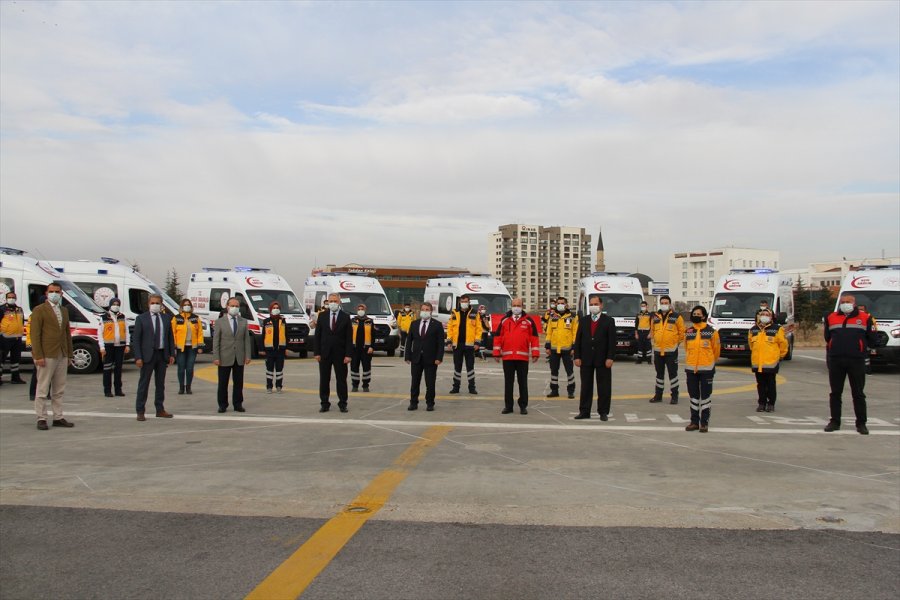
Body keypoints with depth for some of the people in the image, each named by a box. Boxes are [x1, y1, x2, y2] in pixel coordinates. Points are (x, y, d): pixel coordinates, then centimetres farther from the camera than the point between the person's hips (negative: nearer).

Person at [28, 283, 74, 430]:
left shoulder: (64, 311, 16)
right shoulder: (39, 310, -3)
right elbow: (34, 334, -9)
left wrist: (69, 354, 12)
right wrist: (38, 356, -16)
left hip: (62, 356, 7)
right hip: (46, 356, -6)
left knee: (59, 390, 10)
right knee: (43, 389, -1)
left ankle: (58, 418, 16)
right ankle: (41, 419, 4)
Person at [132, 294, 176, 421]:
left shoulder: (167, 318, 8)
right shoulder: (141, 318, -3)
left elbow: (170, 337, 11)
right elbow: (136, 339, -5)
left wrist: (172, 354, 3)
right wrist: (138, 357, -12)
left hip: (162, 355, 4)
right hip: (148, 355, -4)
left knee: (161, 383, 11)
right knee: (143, 384, 1)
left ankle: (160, 410, 20)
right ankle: (140, 411, 7)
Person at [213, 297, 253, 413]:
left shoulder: (243, 322, 9)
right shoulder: (220, 322, 2)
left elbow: (247, 340, 6)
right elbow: (216, 341, -2)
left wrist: (247, 356, -2)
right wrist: (216, 357, -9)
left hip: (239, 358, 2)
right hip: (225, 358, -2)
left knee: (239, 383, 7)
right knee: (223, 383, 4)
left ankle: (238, 404, 15)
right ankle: (222, 405, 13)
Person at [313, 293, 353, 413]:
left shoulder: (345, 317, -1)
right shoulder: (322, 316, 4)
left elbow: (349, 338, -3)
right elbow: (317, 335, 4)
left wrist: (348, 355, -10)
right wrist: (316, 353, -4)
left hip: (340, 354, -1)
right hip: (324, 353, 2)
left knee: (341, 380, 4)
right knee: (324, 380, 6)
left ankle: (342, 404, 12)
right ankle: (324, 404, 14)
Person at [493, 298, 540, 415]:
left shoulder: (528, 321, 4)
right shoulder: (504, 320, 8)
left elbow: (534, 337, 3)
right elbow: (498, 336, 8)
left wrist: (535, 353, -2)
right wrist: (497, 353, 4)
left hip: (523, 357, -1)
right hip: (507, 357, 1)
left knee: (523, 382, 4)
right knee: (508, 382, 7)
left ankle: (523, 406, 12)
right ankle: (508, 406, 14)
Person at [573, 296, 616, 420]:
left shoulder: (609, 321, 1)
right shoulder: (583, 321, 10)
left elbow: (612, 341, -4)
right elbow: (578, 340, 7)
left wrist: (610, 358, -12)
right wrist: (577, 357, -1)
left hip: (602, 360, -3)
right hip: (586, 359, 3)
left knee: (603, 387, 2)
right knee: (586, 386, 7)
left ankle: (603, 412, 9)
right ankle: (584, 411, 12)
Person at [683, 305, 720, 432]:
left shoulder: (711, 332, -5)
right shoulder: (688, 332, 6)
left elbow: (716, 349, 5)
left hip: (706, 369, -3)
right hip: (691, 369, 3)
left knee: (705, 396, 2)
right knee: (693, 396, 9)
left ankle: (704, 423, 9)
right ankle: (694, 422, 17)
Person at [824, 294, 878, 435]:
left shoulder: (865, 318, 4)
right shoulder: (831, 318, 11)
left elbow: (871, 340, 9)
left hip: (856, 361, -2)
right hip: (835, 361, 2)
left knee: (858, 393, 3)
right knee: (835, 393, 7)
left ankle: (861, 423, 11)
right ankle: (835, 422, 14)